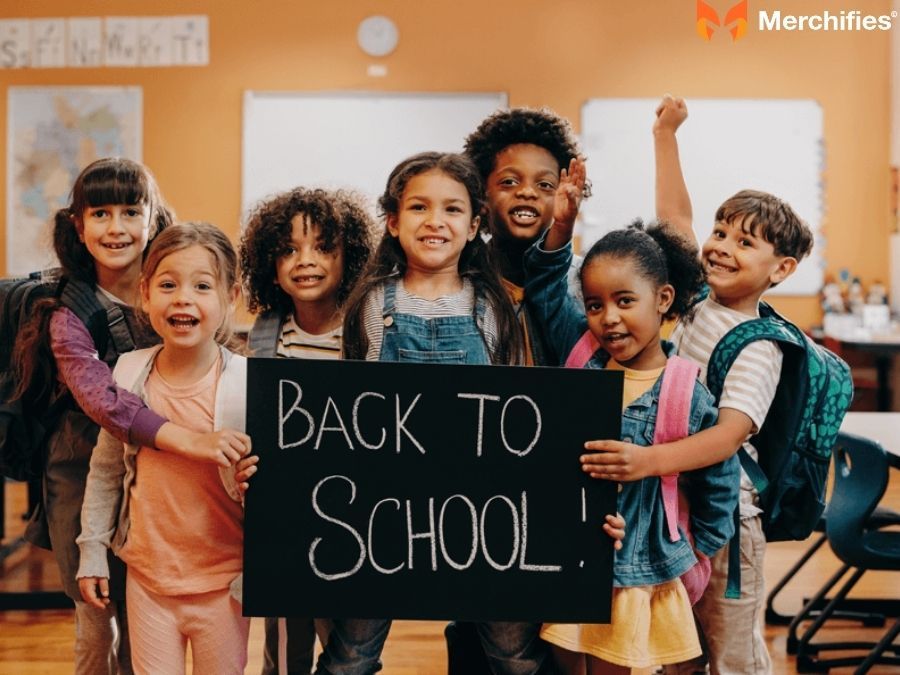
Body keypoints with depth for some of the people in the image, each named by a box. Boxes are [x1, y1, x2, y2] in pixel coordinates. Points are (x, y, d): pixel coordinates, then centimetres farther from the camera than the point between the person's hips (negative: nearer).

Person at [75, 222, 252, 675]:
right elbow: (105, 470, 7)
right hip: (147, 576, 2)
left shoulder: (246, 384, -15)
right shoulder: (129, 373, -5)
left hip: (221, 582, -2)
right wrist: (92, 553, 9)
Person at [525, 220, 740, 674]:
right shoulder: (581, 353, -5)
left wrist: (697, 555, 4)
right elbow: (546, 283, 2)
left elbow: (718, 487, -2)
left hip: (633, 575, -3)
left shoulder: (689, 398, -14)